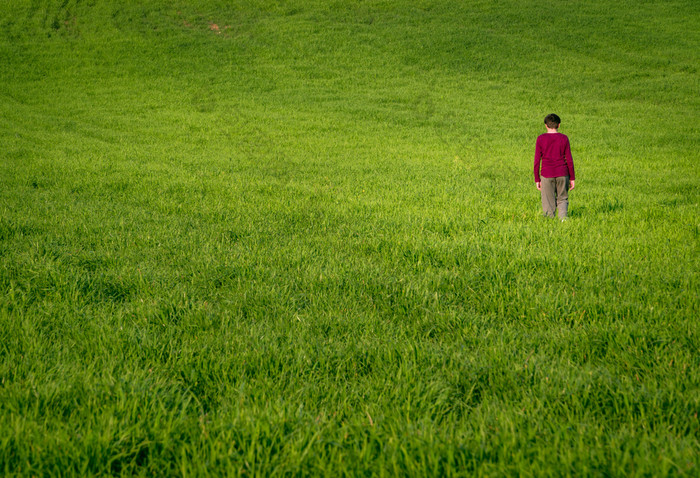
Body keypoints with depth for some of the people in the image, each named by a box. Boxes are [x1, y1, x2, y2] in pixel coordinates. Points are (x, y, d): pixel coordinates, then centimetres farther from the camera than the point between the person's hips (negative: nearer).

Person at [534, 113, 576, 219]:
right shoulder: (564, 138, 0)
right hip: (562, 174, 1)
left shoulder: (541, 139, -3)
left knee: (548, 203, 4)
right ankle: (563, 218, -9)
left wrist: (537, 179, 3)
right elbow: (569, 160, 0)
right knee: (562, 199, 13)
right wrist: (572, 178, 8)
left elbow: (537, 160, -3)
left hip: (547, 175, -1)